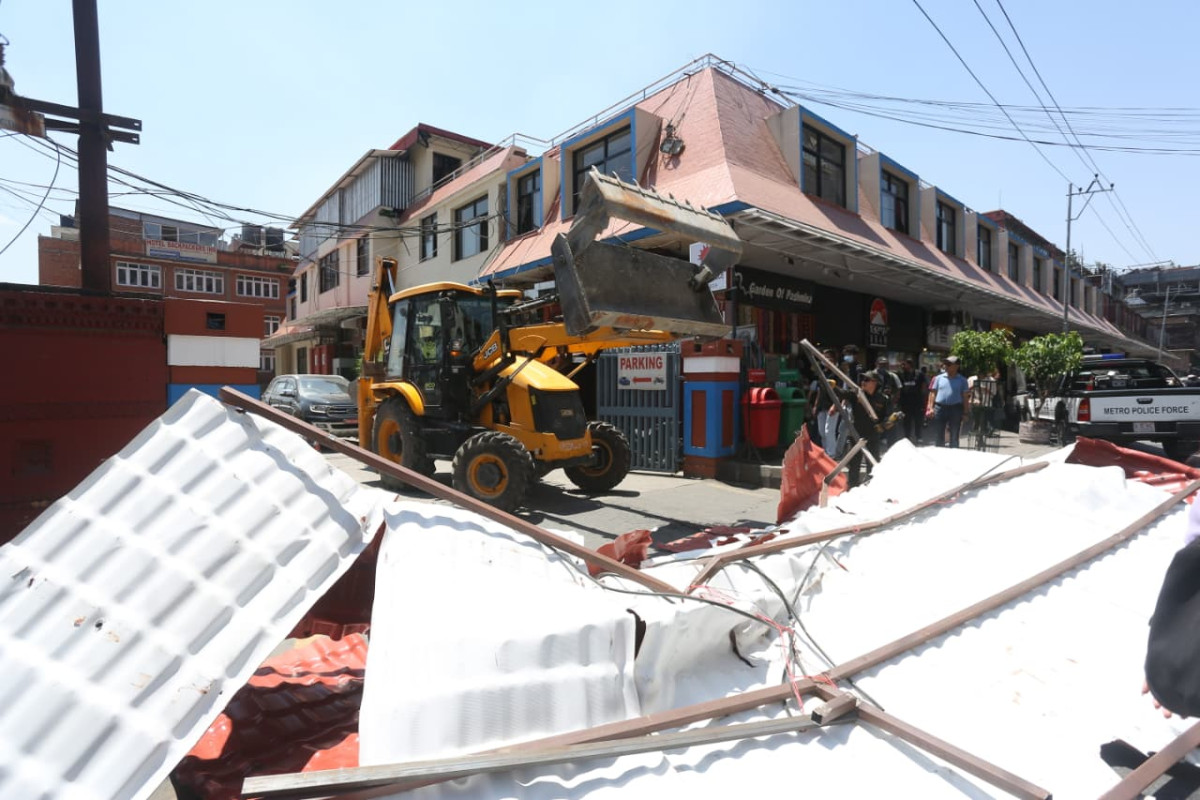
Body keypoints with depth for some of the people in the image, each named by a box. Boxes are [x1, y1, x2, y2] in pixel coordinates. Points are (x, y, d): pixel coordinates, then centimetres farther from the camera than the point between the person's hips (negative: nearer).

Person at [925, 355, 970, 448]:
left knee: (954, 436, 6)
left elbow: (965, 397, 4)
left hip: (955, 408, -1)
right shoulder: (939, 378, 8)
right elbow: (933, 393, 8)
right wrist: (931, 407, -2)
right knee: (938, 435, 7)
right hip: (939, 408, 1)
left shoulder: (962, 380, 4)